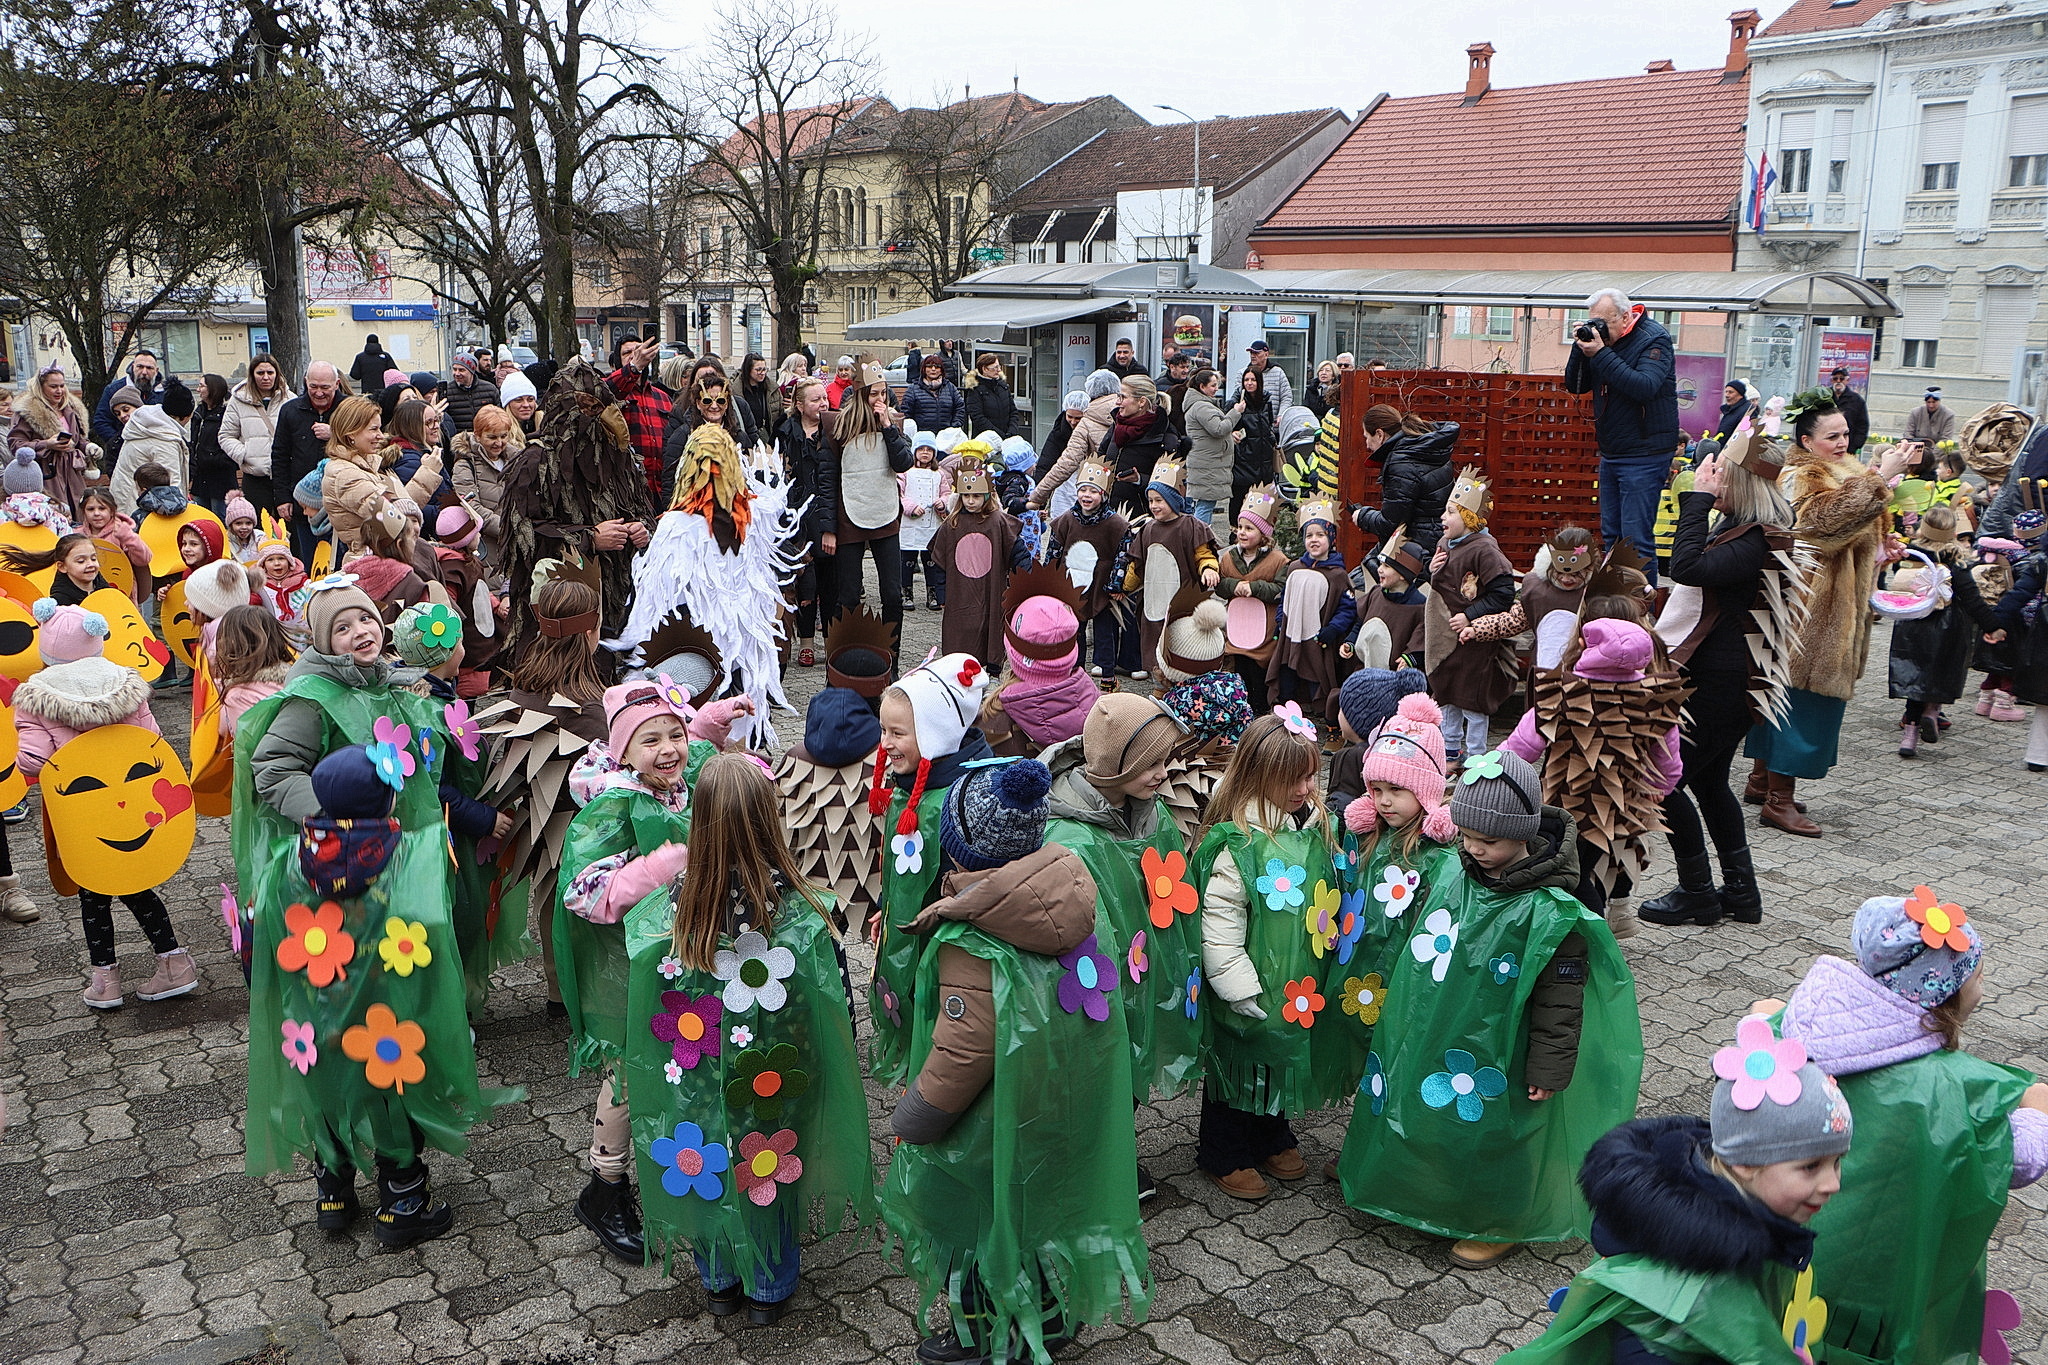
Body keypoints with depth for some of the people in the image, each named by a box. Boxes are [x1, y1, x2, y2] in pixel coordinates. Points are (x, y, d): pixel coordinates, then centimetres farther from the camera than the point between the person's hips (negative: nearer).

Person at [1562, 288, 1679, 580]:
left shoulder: (1654, 338, -12)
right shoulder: (1599, 337, 7)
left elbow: (1644, 387, -27)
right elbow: (1575, 386, 7)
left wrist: (1600, 353, -26)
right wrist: (1580, 348, -9)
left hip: (1644, 454, -8)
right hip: (1610, 453, 8)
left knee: (1636, 540, -9)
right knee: (1611, 536, 13)